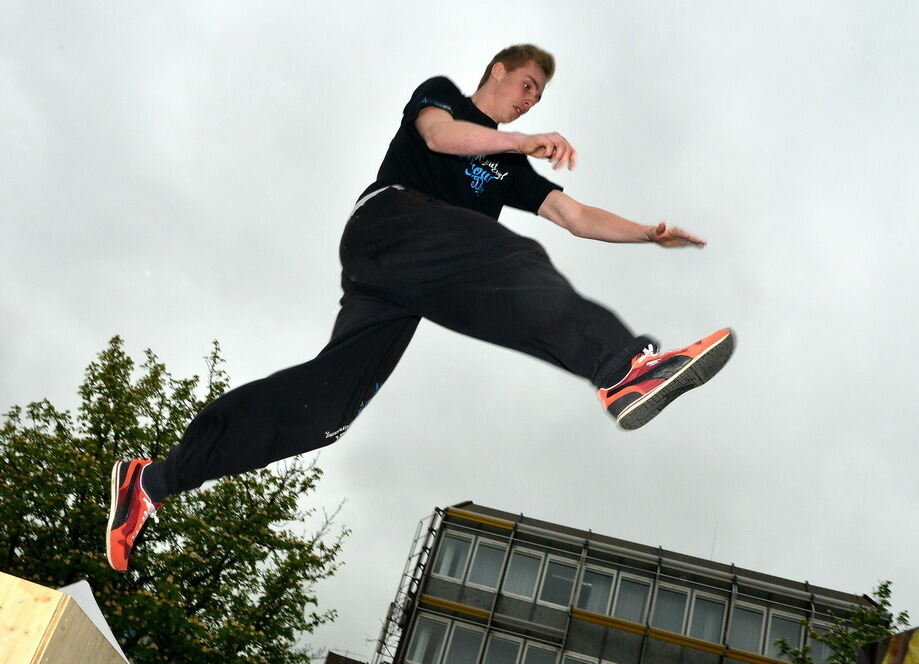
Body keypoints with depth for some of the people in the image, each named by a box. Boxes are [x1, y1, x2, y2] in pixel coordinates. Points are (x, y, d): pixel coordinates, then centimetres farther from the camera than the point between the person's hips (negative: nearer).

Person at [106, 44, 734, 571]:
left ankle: (155, 480, -4)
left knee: (327, 402, -8)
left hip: (411, 287, 6)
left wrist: (652, 233, 14)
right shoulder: (441, 95, 21)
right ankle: (627, 370, -53)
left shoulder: (509, 168, 36)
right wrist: (526, 142, -14)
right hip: (388, 218, -6)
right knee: (511, 259, -30)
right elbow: (437, 134, -3)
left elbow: (578, 216, 26)